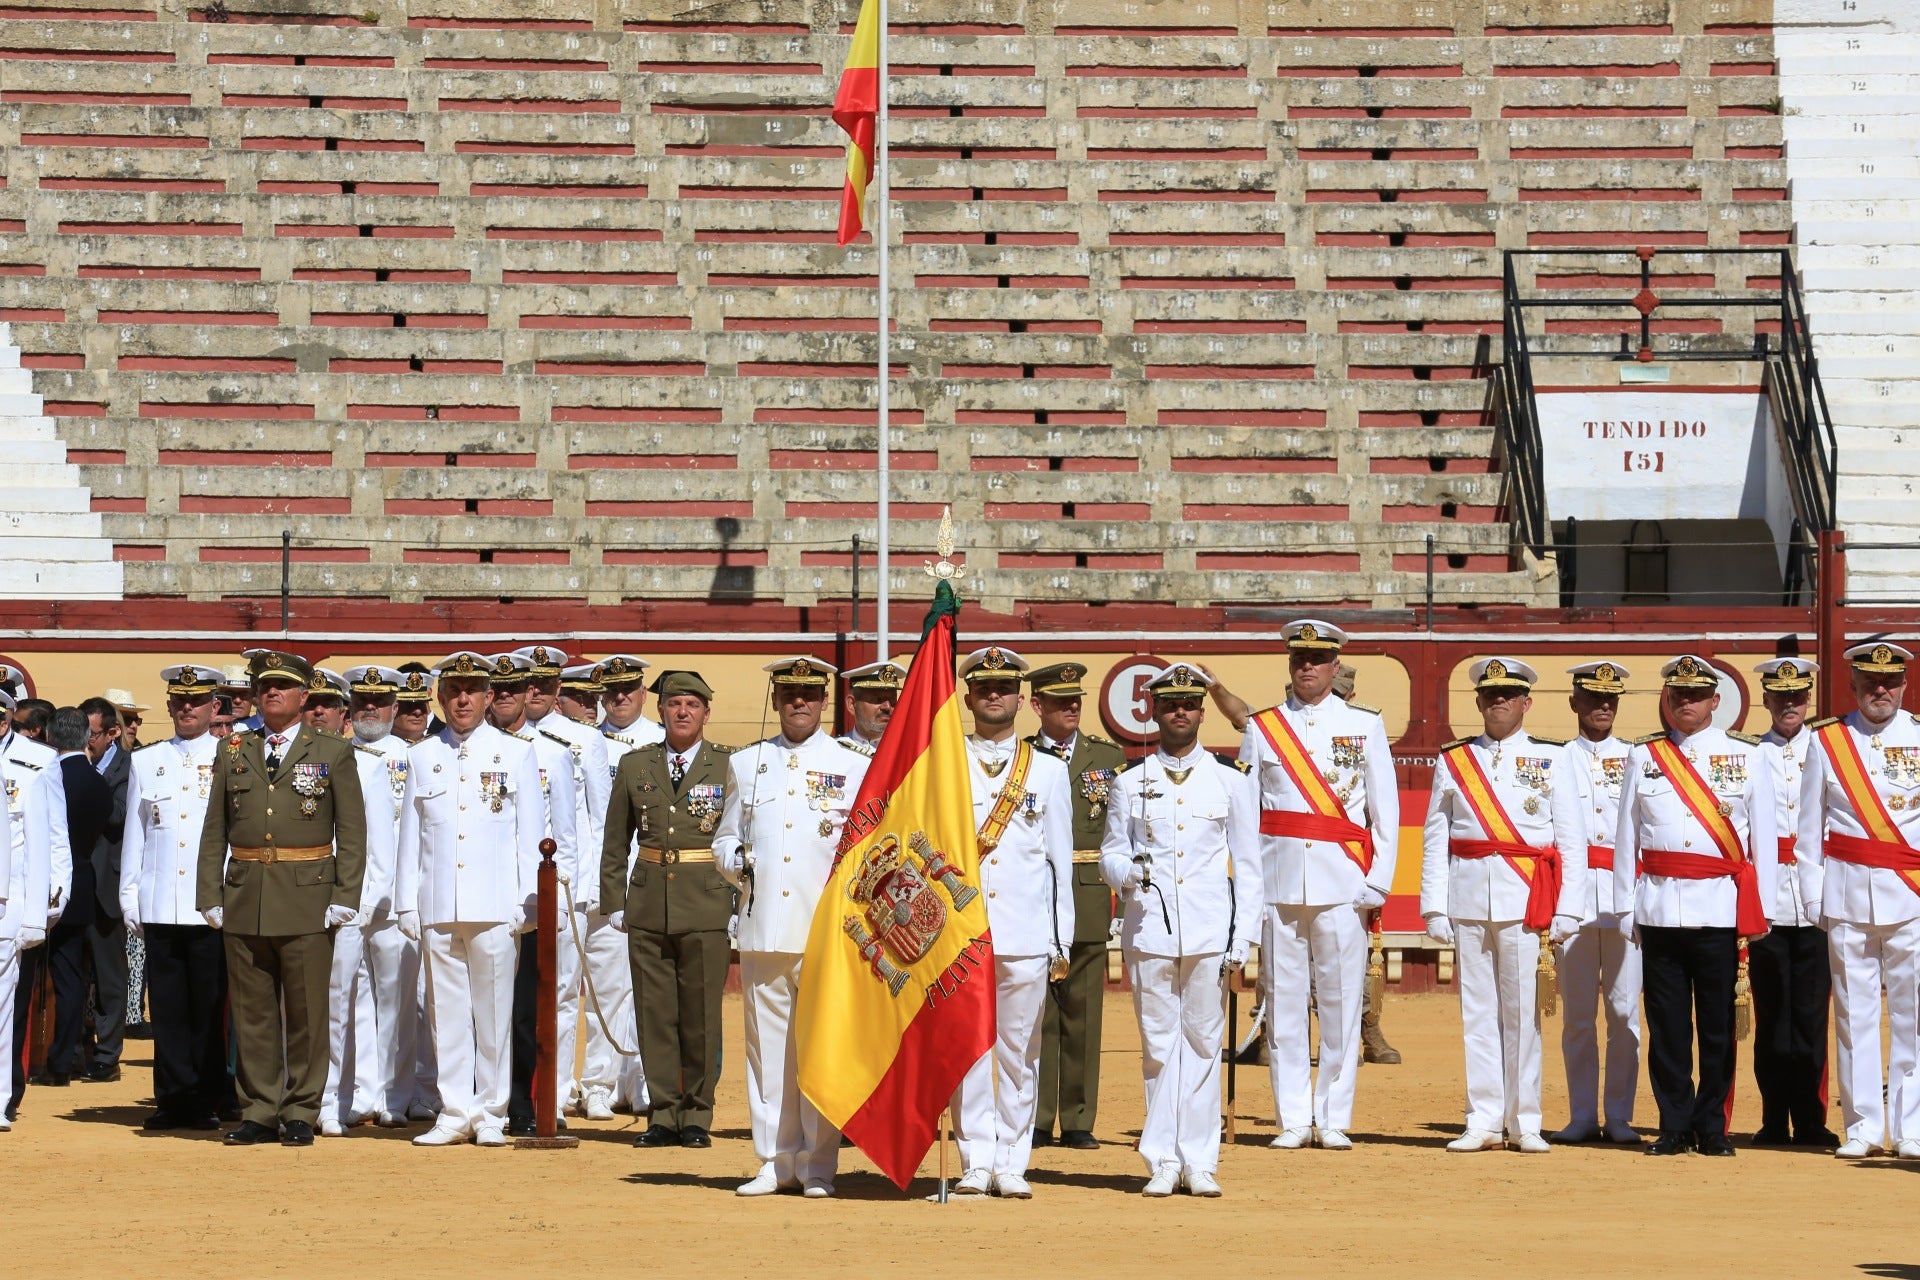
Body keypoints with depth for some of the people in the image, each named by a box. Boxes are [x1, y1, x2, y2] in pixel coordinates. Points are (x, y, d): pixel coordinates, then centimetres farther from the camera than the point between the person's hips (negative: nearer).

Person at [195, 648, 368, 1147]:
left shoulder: (332, 754, 5)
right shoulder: (233, 752, 12)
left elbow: (352, 833, 2)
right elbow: (214, 831, 12)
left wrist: (344, 899, -7)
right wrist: (211, 897, 3)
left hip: (307, 900, -3)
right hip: (244, 900, 3)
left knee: (306, 1012, 0)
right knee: (252, 1012, 5)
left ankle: (300, 1113, 7)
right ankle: (259, 1112, 11)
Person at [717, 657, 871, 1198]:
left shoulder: (854, 767, 8)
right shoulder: (746, 764, 15)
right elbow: (725, 838, 19)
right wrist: (736, 863, -3)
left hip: (827, 929, -2)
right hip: (763, 926, 2)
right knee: (767, 1046, 3)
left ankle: (818, 1165, 3)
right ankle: (775, 1161, 11)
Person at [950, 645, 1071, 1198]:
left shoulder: (1049, 771, 11)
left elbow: (1060, 861, 10)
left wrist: (1061, 942, 6)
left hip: (1027, 937, 1)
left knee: (1020, 1050, 1)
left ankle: (1012, 1164, 8)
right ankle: (977, 1163, 2)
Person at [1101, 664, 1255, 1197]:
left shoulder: (1231, 778, 7)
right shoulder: (1129, 781, 8)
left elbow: (1247, 866, 7)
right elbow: (1110, 852, 10)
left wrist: (1241, 940, 0)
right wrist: (1128, 872, -14)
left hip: (1210, 934, 0)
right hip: (1149, 929, 0)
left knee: (1203, 1044, 2)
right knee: (1158, 1046, 2)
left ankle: (1199, 1162, 8)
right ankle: (1163, 1162, 8)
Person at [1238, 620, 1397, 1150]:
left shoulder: (1365, 725, 8)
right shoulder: (1261, 728, 10)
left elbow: (1385, 810, 6)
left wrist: (1376, 885, -2)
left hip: (1343, 882, -1)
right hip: (1279, 881, 1)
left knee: (1341, 1001, -2)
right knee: (1283, 1001, 1)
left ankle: (1334, 1120, 4)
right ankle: (1293, 1120, 7)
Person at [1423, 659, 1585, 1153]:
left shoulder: (1551, 759, 7)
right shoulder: (1453, 760, 11)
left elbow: (1571, 838, 3)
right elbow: (1435, 838, 9)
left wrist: (1567, 908, -4)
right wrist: (1434, 907, 1)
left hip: (1525, 901, -2)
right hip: (1468, 899, 2)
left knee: (1522, 1013, -2)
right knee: (1477, 1011, 3)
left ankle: (1524, 1122, 4)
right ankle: (1483, 1122, 7)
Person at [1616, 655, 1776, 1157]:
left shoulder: (1746, 756, 6)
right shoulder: (1643, 757, 9)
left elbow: (1763, 836, 6)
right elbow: (1626, 836, 10)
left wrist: (1760, 909, 2)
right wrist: (1626, 907, 6)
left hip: (1721, 906, -1)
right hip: (1659, 904, 1)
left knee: (1717, 1023, 1)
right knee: (1667, 1023, 2)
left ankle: (1712, 1128, 9)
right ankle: (1675, 1126, 9)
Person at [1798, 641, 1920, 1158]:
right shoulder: (1827, 741, 7)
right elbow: (1809, 826, 9)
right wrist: (1813, 895, 4)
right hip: (1847, 895, 1)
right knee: (1854, 1012, 3)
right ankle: (1862, 1126, 8)